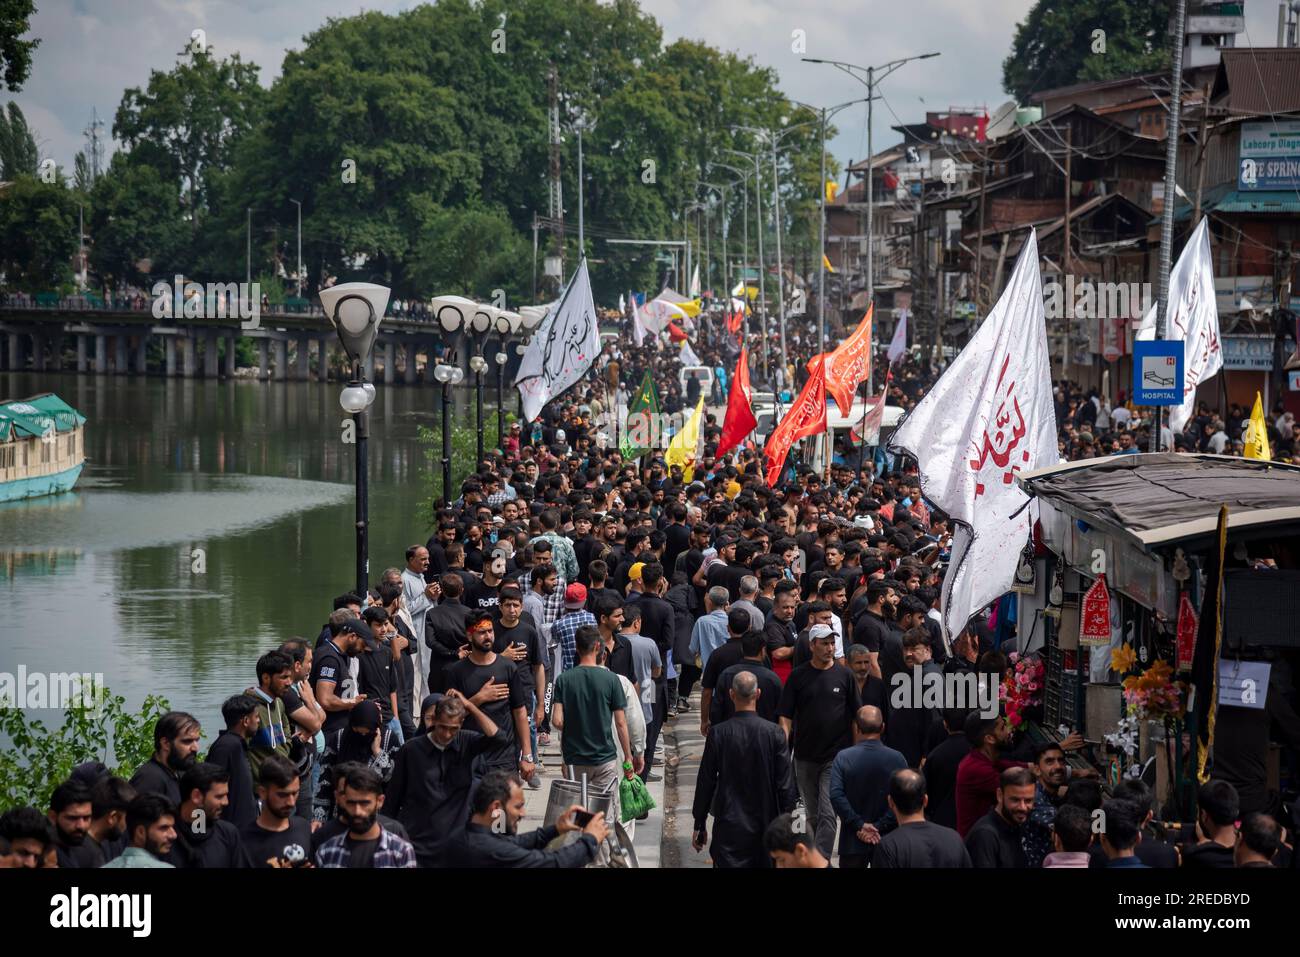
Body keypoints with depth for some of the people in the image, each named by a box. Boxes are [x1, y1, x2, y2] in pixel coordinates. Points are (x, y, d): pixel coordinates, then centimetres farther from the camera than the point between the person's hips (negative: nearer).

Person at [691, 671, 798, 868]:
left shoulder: (718, 733, -8)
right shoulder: (774, 733, -7)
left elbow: (705, 782, -2)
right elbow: (786, 785, -4)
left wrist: (700, 824, 7)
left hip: (729, 826, -1)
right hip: (765, 825, 1)